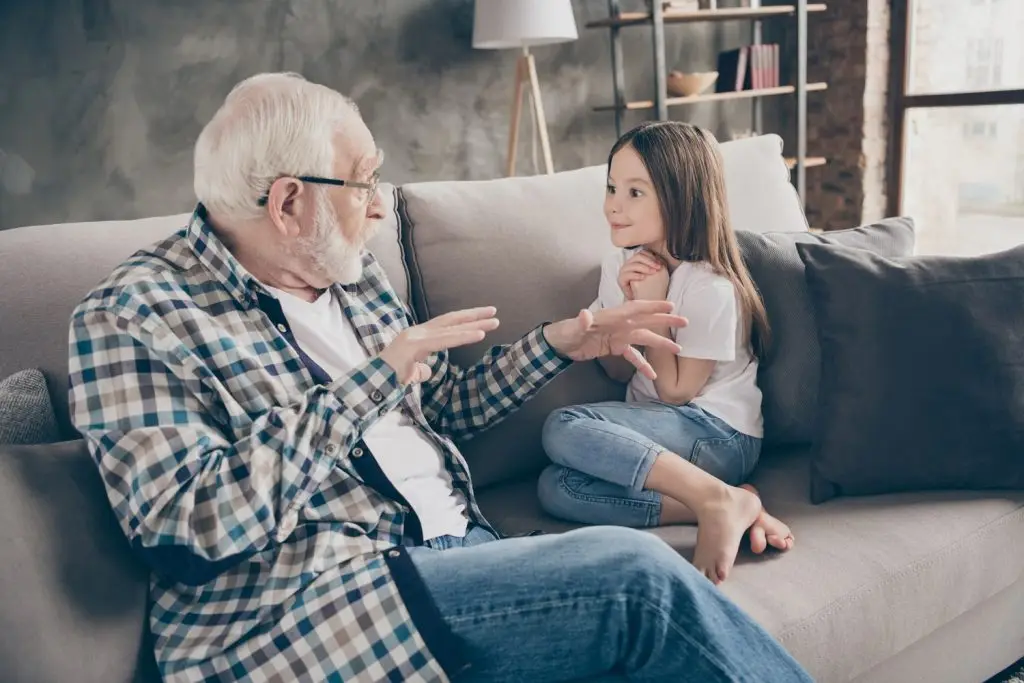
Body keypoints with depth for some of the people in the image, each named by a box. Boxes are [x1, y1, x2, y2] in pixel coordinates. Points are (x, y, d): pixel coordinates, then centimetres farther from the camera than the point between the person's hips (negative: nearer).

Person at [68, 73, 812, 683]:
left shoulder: (353, 275, 14)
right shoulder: (132, 317, -8)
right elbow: (195, 523, -20)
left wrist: (560, 343, 14)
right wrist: (375, 376, -18)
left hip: (458, 550, 7)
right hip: (303, 612, -7)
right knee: (634, 573, -23)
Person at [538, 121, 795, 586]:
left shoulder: (711, 287, -16)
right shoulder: (620, 265, 5)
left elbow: (675, 391, -11)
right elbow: (618, 372, 8)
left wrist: (655, 305, -15)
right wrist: (629, 302, -9)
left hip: (719, 436, -8)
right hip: (655, 430, 8)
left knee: (564, 429, -27)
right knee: (556, 488, -21)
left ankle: (719, 499, -27)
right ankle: (733, 507, -21)